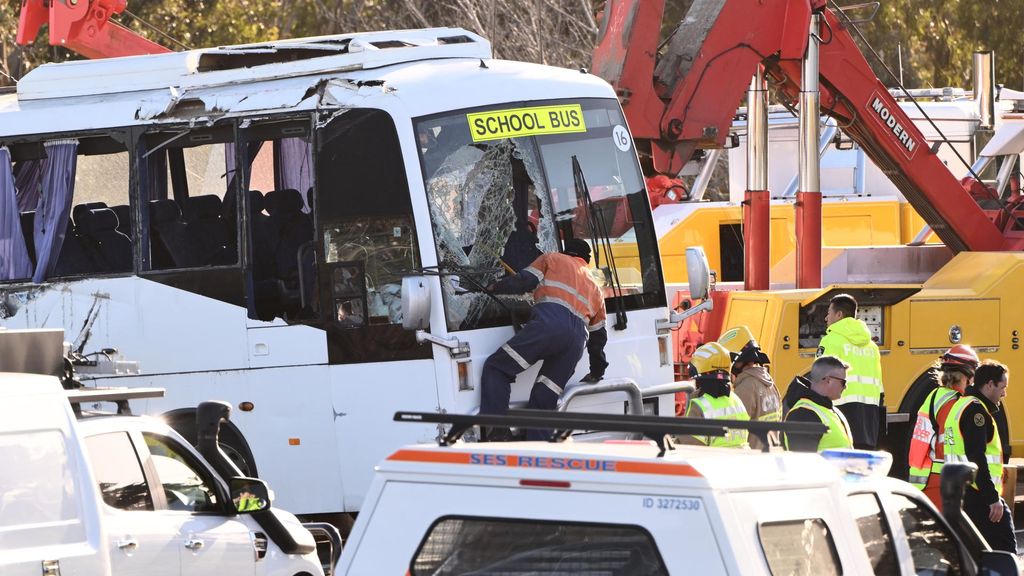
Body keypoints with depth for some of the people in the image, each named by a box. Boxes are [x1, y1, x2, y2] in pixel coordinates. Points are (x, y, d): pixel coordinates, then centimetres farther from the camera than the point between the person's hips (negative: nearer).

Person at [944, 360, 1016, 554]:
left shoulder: (960, 406, 19)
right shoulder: (976, 410, -13)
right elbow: (976, 459, -21)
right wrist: (993, 498, -22)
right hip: (978, 495, -10)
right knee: (1005, 550, -8)